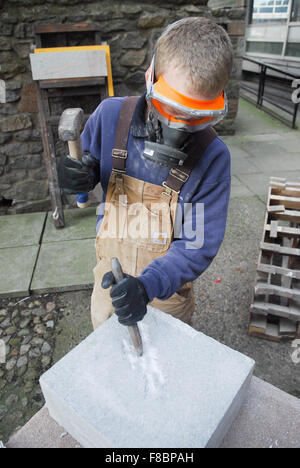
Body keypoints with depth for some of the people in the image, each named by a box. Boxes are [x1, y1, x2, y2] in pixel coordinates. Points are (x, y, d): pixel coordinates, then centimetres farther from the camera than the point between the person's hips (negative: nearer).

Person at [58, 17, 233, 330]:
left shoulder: (212, 157, -24)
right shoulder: (111, 115, -18)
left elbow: (200, 245, -22)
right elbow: (91, 167, 1)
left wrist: (149, 285, -37)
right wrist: (80, 177, -23)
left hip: (166, 289, -2)